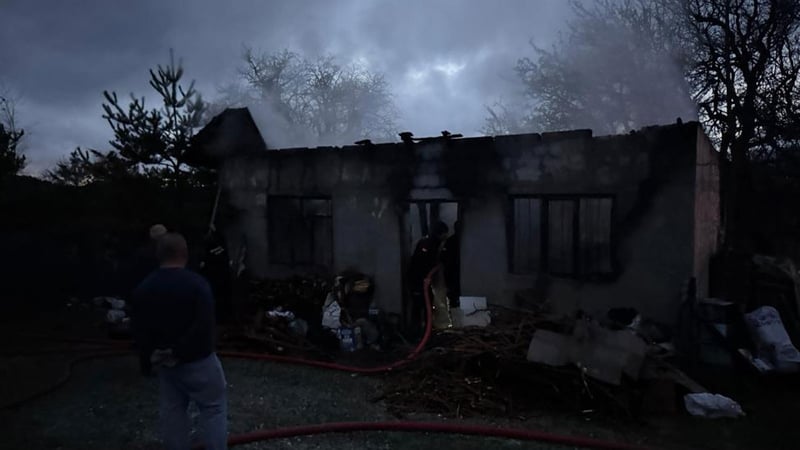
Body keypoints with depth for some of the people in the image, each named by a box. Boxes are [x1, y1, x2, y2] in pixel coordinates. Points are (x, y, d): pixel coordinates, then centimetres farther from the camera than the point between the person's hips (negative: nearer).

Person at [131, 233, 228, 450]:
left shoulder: (143, 288, 2)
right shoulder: (196, 283, -17)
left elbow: (139, 331, 6)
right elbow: (204, 327, -24)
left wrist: (147, 360, 12)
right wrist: (178, 351, -16)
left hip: (164, 363, 6)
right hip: (198, 360, -6)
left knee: (172, 412, 16)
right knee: (213, 408, 5)